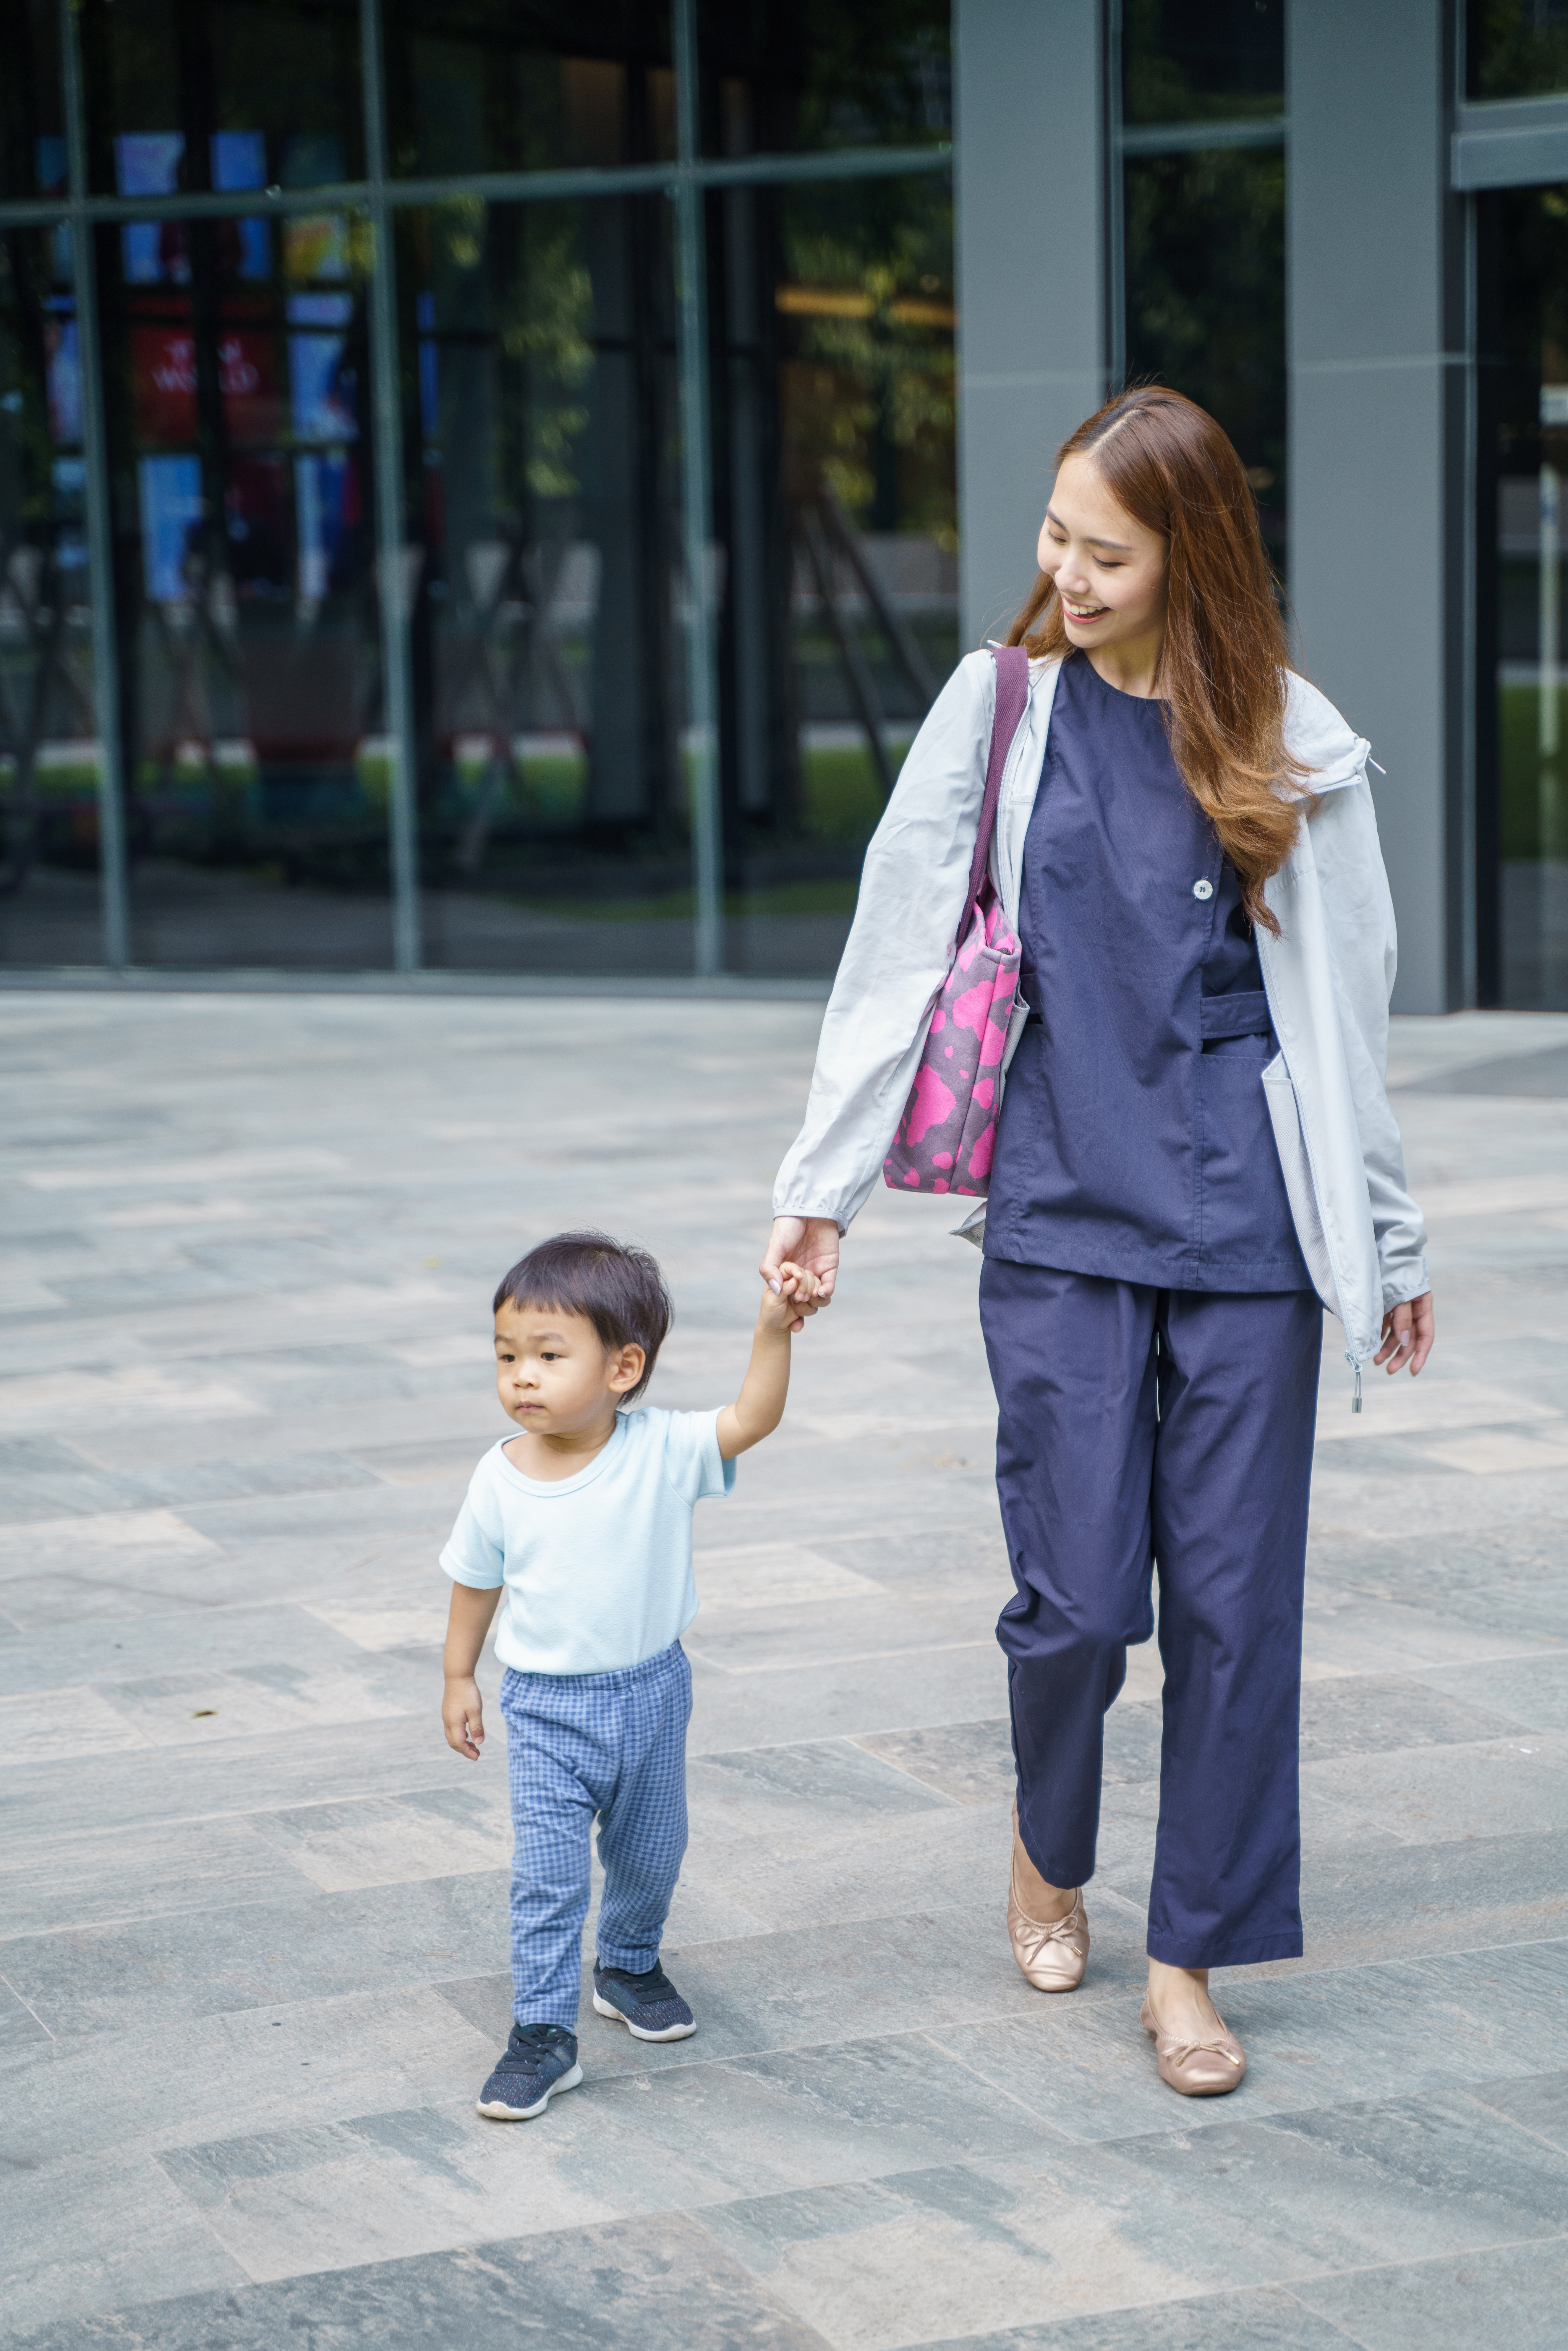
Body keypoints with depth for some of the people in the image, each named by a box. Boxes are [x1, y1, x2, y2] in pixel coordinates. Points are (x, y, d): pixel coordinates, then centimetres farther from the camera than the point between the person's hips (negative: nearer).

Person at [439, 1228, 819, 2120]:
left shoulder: (663, 1451, -16)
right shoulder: (501, 1479, -11)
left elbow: (753, 1418, -28)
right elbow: (477, 1582, 3)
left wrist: (774, 1331, -41)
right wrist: (460, 1679, 10)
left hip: (651, 1690, 1)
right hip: (548, 1706, -1)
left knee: (652, 1855, 19)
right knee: (548, 1876, -6)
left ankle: (630, 1965, 46)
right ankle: (545, 2032, 3)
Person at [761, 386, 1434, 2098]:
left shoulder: (1287, 739, 2)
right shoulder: (999, 707, 3)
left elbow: (1342, 1006, 8)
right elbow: (897, 950, 4)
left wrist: (1391, 1241, 11)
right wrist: (821, 1182, 2)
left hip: (1245, 1217, 0)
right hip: (1061, 1207, 0)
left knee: (1234, 1594, 1)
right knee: (1077, 1588, -3)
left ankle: (1189, 1960, 15)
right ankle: (1048, 1845, 28)